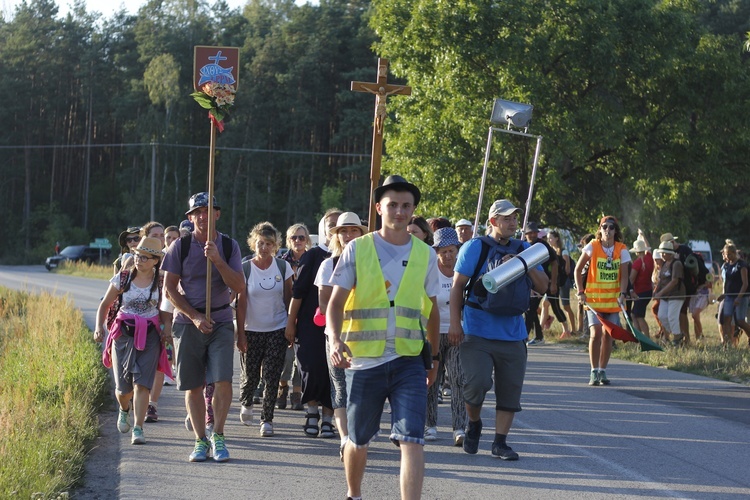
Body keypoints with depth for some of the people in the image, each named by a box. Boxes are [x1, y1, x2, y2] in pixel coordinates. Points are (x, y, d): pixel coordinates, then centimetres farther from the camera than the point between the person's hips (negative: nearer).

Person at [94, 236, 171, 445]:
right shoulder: (123, 277, 0)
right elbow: (105, 305, 7)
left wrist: (167, 328, -4)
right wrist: (99, 327, -8)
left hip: (150, 336, -1)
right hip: (124, 333, 1)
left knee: (142, 383, -12)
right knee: (123, 387, 3)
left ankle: (138, 429, -9)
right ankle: (124, 410, 38)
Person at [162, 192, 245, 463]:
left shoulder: (229, 245, 3)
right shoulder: (180, 247, 0)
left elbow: (239, 286, -5)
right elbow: (170, 288, 0)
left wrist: (218, 260, -18)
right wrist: (195, 317, -9)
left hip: (221, 321, 0)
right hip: (188, 322, 0)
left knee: (223, 380, -13)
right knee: (193, 385, 2)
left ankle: (217, 435, 2)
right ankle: (200, 440, 12)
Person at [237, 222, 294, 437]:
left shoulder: (283, 267, 1)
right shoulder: (245, 268, -3)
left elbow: (288, 299, 6)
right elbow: (241, 302, -4)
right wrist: (240, 332, -9)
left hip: (277, 330, 0)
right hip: (252, 330, 0)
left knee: (271, 377, -4)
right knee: (250, 376, 3)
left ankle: (267, 419, 6)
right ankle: (246, 403, 36)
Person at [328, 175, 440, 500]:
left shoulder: (425, 255, 7)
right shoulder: (358, 249, 1)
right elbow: (336, 302, -3)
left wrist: (434, 356, 22)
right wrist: (336, 339, -20)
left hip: (409, 361, 1)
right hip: (364, 361, -1)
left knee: (412, 439, -14)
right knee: (358, 440, 12)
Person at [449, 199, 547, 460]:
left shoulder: (524, 249, 13)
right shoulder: (475, 247, 0)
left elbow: (543, 287, 10)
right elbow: (457, 286, -1)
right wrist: (455, 323, -9)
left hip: (513, 334, 4)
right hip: (477, 332, -4)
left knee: (510, 390, 3)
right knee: (477, 383, -16)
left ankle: (500, 442, 12)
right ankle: (473, 424, 13)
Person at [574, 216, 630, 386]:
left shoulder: (621, 249, 0)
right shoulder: (592, 247, -4)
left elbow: (624, 275, -4)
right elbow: (578, 270, 4)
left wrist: (623, 293, -20)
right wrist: (580, 292, -4)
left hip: (613, 300, 2)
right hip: (593, 298, -2)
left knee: (608, 335, 4)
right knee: (596, 333, -12)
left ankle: (602, 371, 15)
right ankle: (594, 372, -4)